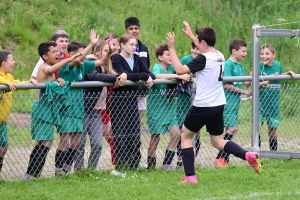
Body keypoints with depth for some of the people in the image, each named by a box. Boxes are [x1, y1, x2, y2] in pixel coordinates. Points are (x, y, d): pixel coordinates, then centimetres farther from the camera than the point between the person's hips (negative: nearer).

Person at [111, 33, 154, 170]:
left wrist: (150, 78, -15)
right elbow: (123, 75, -22)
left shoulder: (136, 59, 13)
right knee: (120, 134, -5)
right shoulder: (116, 59, -7)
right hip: (119, 99, -6)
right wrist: (143, 76, -23)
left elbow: (149, 73, 8)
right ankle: (121, 164, -1)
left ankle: (134, 164, 11)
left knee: (135, 133, 5)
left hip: (133, 98, 6)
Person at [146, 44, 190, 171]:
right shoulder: (157, 67, -13)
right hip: (156, 107, -6)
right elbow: (157, 76, -35)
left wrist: (187, 76, -25)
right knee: (156, 136, 2)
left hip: (169, 107, 6)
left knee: (176, 133, -4)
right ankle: (150, 164, 16)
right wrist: (178, 76, -38)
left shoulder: (172, 68, 6)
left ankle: (167, 162, 8)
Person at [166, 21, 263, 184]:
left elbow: (180, 70, -20)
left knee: (185, 136, 12)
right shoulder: (220, 57, 6)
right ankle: (248, 155, -6)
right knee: (218, 141, 18)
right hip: (219, 105, 7)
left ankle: (190, 176, 6)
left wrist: (171, 48, -11)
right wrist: (191, 35, 37)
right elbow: (206, 49, 29)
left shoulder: (203, 59, -17)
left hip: (202, 107, -7)